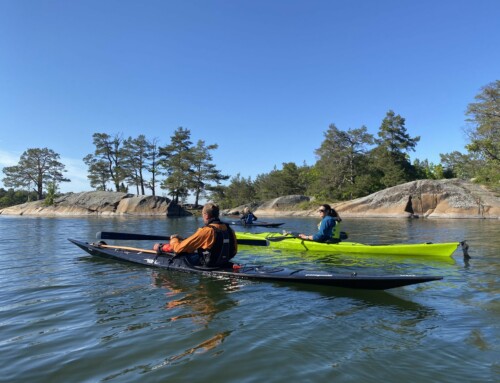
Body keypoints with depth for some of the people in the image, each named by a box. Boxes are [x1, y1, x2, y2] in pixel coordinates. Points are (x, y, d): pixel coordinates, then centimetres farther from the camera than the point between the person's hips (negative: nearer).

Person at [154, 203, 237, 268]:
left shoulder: (206, 231, -25)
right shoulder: (229, 230, -7)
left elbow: (179, 248, -20)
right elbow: (234, 252, 5)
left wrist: (174, 238, 2)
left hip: (205, 265, -7)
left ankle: (161, 248, 40)